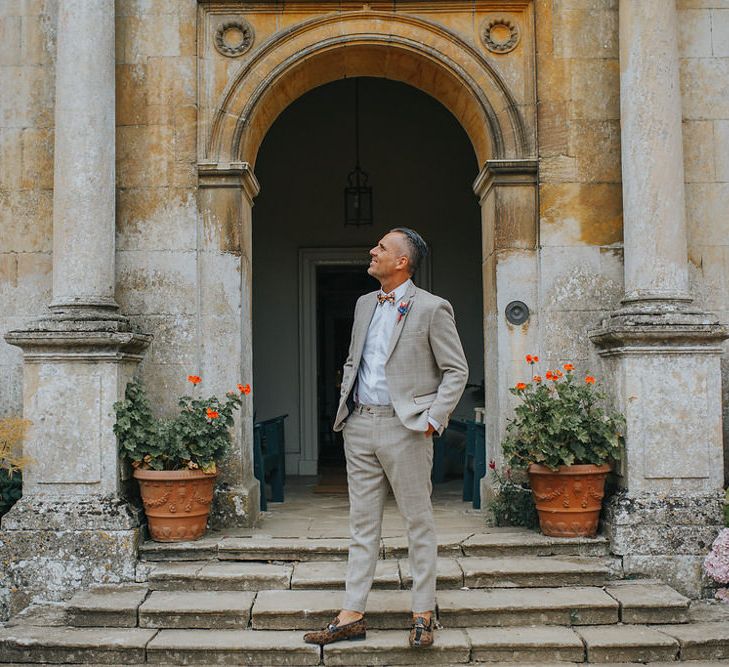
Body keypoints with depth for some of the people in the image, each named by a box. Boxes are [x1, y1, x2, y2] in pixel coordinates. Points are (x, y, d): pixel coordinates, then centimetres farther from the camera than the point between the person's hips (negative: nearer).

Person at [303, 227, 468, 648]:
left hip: (404, 426, -6)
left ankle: (423, 614, 14)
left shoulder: (431, 309, -6)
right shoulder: (365, 304, 15)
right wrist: (345, 406, 11)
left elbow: (456, 370, -5)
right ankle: (352, 616, 14)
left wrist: (432, 420, -12)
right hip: (360, 425, 6)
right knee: (363, 524, 9)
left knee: (419, 523, 4)